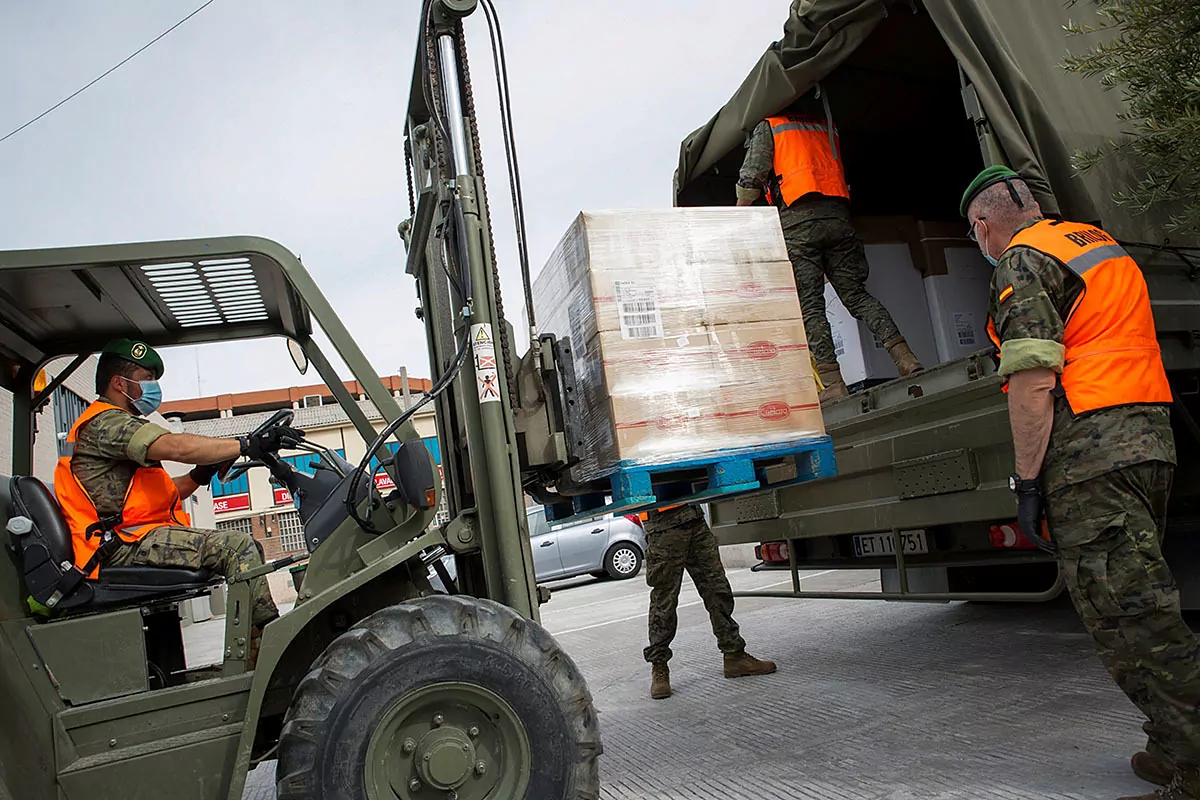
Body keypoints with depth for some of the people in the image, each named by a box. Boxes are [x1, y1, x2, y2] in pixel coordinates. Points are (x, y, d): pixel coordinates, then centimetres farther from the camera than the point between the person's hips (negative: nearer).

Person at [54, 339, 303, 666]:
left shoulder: (113, 426, 28)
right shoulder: (105, 422, -7)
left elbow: (160, 496, 23)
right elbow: (176, 447, -25)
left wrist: (200, 474, 7)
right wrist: (250, 445, -28)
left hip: (134, 540, 11)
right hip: (128, 545, -11)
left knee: (245, 550, 9)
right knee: (236, 546, -25)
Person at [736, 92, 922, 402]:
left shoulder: (768, 127, 13)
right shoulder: (827, 127, 29)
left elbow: (750, 180, 5)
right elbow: (838, 175, 25)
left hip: (797, 221, -4)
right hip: (838, 216, 5)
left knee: (810, 306, -7)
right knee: (857, 294, 9)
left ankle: (832, 384, -14)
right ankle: (904, 356, -4)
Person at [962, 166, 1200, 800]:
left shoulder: (1023, 261, -6)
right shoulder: (1102, 244, 23)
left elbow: (1034, 379, -17)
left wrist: (1027, 479, -14)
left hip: (1088, 452, -10)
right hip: (1149, 438, 10)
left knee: (1126, 616, -6)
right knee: (1141, 603, 16)